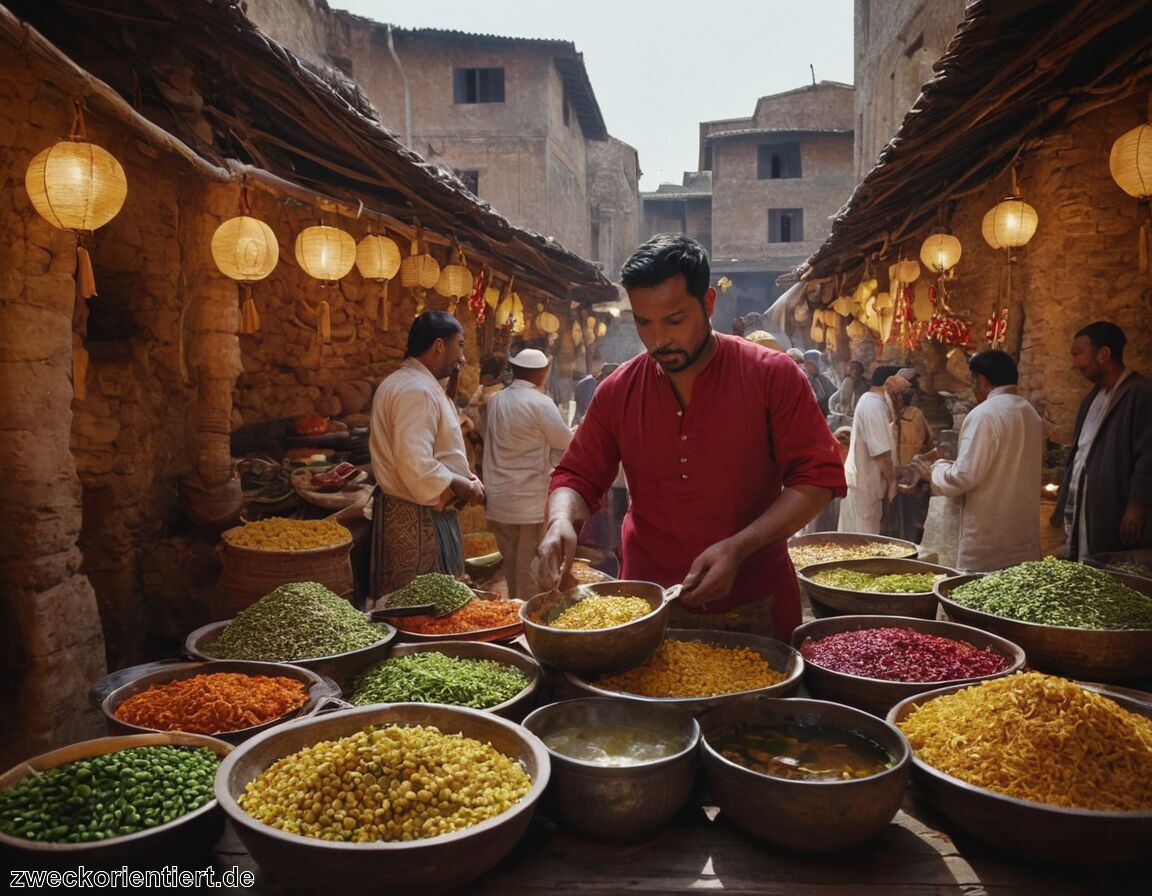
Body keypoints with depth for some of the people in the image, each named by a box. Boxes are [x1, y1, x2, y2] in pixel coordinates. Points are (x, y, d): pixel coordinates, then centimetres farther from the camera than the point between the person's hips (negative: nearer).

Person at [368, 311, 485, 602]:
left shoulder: (398, 383, 15)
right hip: (418, 521, -10)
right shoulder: (417, 391, -19)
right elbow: (417, 469, -28)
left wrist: (463, 477, 10)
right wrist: (463, 486, -13)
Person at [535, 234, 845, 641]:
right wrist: (562, 520, -17)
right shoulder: (616, 392, -1)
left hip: (754, 610, -1)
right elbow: (576, 478, 7)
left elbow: (817, 477, -9)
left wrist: (737, 548, -20)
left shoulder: (774, 376, -9)